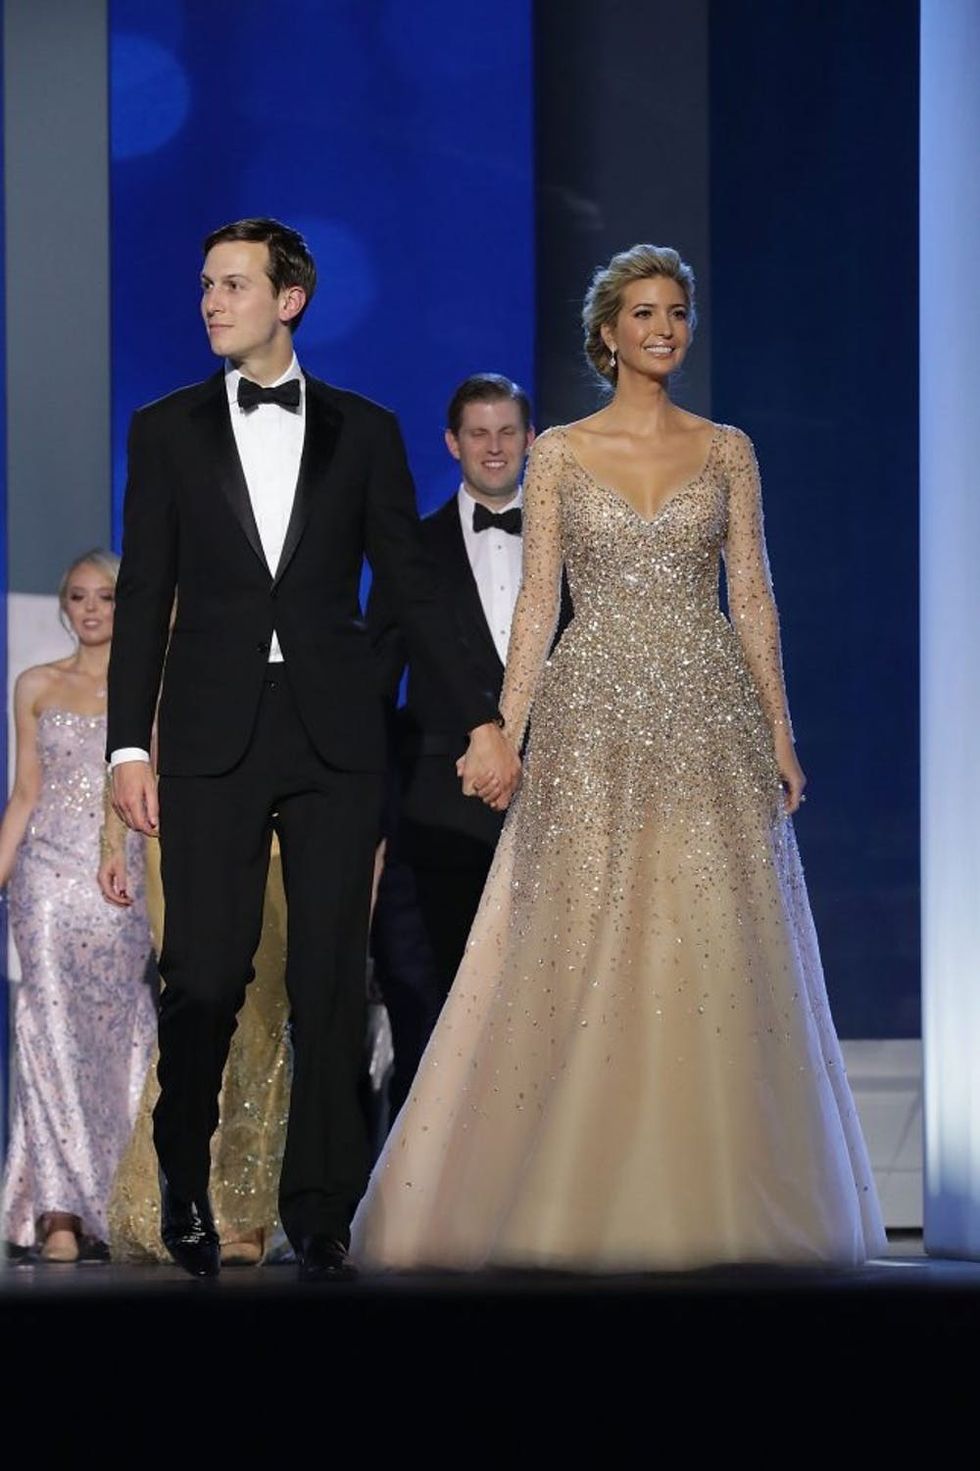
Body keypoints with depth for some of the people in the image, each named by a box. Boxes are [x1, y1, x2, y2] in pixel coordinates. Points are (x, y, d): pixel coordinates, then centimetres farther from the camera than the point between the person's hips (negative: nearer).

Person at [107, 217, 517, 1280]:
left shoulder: (363, 431, 7)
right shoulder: (167, 429, 7)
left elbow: (410, 585, 8)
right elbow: (143, 597, 5)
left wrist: (479, 718, 3)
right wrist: (128, 746, -2)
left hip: (334, 740, 1)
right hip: (213, 740, 0)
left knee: (330, 982, 1)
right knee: (205, 975, -4)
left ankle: (320, 1212, 8)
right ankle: (185, 1178, 19)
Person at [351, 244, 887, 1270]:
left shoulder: (726, 452, 10)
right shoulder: (560, 453, 7)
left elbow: (752, 596, 8)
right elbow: (537, 599, 4)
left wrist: (780, 734, 1)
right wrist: (505, 734, -4)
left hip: (708, 713, 1)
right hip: (594, 714, -1)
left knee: (711, 955, -3)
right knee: (583, 948, -5)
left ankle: (712, 1196, 3)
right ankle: (582, 1198, 1)